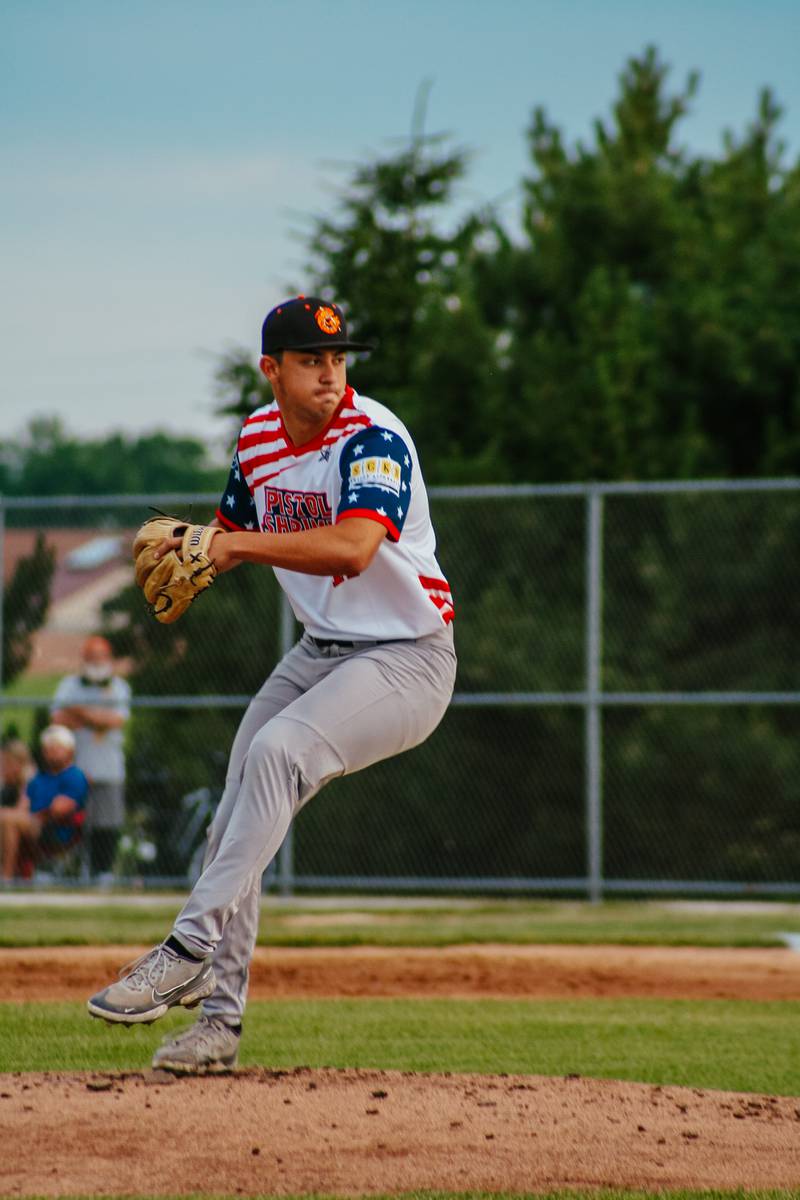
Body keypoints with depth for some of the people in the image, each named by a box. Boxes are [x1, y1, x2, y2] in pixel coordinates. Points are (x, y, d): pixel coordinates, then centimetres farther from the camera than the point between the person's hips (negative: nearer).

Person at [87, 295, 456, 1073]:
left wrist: (238, 544, -33)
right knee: (234, 826, 4)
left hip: (406, 659, -8)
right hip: (319, 652, 8)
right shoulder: (258, 438, 3)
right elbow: (233, 532, 20)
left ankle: (190, 949, -30)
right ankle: (219, 1018, 15)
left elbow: (354, 547, -38)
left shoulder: (374, 439, -21)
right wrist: (185, 547, -3)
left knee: (278, 748, -31)